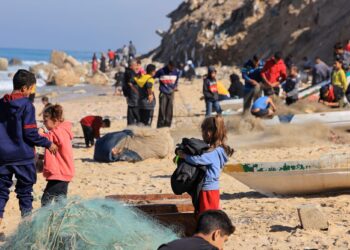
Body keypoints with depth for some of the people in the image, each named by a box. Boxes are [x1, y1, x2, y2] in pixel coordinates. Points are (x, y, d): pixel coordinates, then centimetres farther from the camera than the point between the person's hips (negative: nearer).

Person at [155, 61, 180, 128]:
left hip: (171, 93, 4)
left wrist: (175, 87, 6)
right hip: (163, 93, -4)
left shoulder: (176, 72, 1)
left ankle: (167, 126, 11)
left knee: (169, 111, 3)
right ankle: (160, 126, -5)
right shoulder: (161, 71, -10)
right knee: (162, 110, -9)